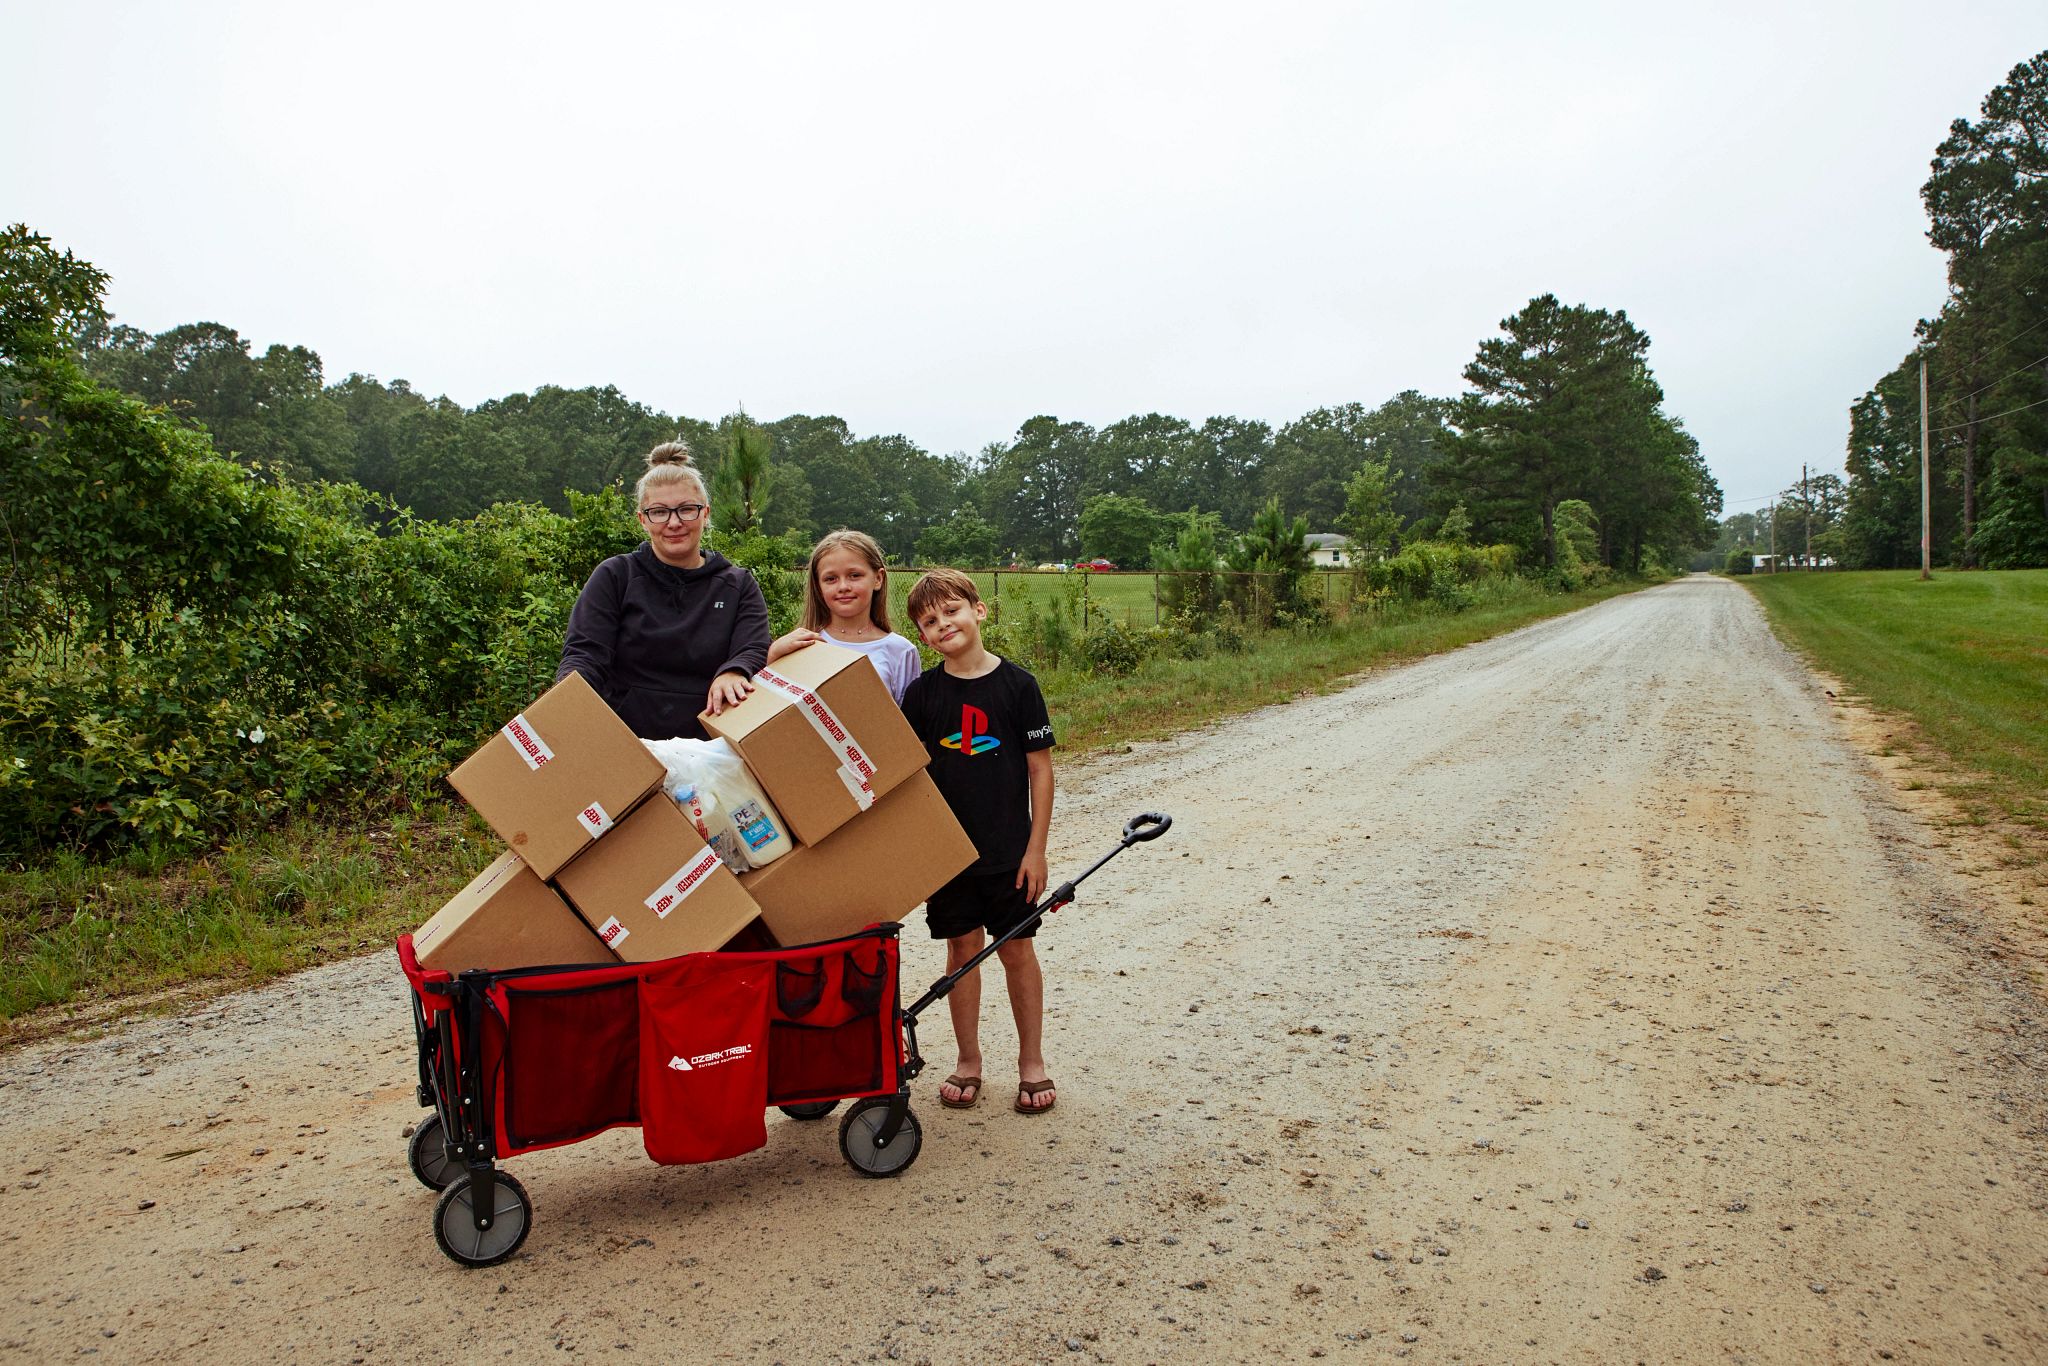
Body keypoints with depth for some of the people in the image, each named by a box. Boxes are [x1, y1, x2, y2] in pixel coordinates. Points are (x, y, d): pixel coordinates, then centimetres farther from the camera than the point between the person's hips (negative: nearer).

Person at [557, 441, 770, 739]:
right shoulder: (614, 577, 14)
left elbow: (755, 651, 2)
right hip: (620, 747, -1)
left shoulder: (739, 586, 17)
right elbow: (585, 653, 4)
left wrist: (732, 673, -23)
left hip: (708, 751, 1)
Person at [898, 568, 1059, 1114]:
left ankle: (1032, 1062, 23)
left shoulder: (1016, 684, -7)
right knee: (962, 948, 9)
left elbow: (1040, 768, -4)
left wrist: (1036, 848, -6)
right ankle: (968, 1062, 25)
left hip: (1009, 849, -1)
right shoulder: (922, 693, -1)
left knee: (1017, 950, 7)